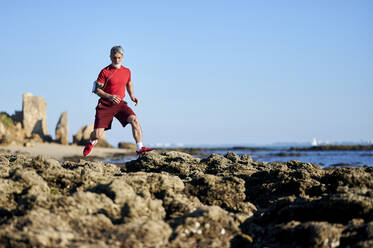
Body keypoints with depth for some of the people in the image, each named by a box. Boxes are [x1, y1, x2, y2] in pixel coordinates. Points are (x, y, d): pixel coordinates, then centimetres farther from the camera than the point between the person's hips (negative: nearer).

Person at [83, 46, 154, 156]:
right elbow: (96, 90, -8)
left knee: (134, 120, -23)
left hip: (119, 104, 3)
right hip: (105, 105, -3)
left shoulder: (127, 71, 7)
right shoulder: (105, 72, -8)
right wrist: (109, 96, -24)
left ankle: (140, 148, -19)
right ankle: (91, 142, 32)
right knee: (97, 134, -7)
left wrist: (131, 96, 9)